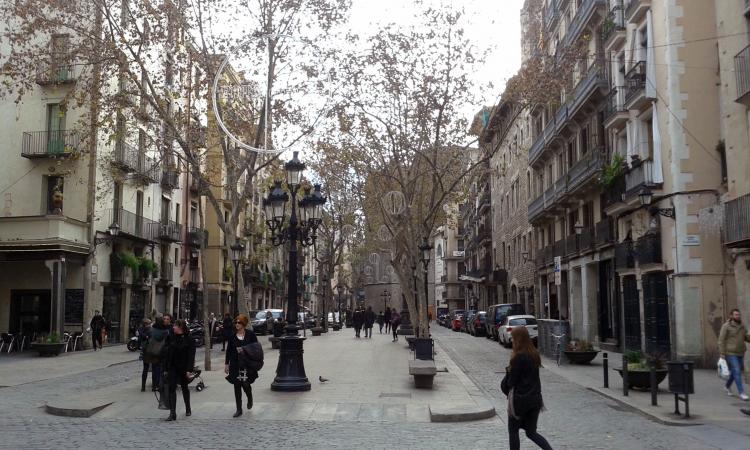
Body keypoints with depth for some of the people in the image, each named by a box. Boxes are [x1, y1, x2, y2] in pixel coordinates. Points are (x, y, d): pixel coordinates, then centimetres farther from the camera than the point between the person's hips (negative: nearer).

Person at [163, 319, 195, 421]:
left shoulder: (188, 339, -10)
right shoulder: (172, 339, 6)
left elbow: (191, 355, -12)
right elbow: (168, 353, 10)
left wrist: (189, 370, -18)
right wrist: (166, 368, 7)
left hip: (183, 368, -4)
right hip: (172, 368, 4)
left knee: (184, 388, 12)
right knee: (172, 389, -6)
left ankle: (188, 410, 31)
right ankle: (172, 413, -7)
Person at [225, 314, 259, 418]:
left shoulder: (250, 334, -3)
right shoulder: (232, 335, 4)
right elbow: (229, 350, 8)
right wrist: (226, 364, 7)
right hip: (235, 365, 3)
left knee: (245, 384, -7)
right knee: (237, 386, 4)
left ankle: (250, 399, 29)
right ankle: (239, 409, 14)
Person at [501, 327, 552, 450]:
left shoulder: (518, 357, -19)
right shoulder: (534, 354, 4)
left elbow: (511, 381, -15)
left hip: (520, 400, -7)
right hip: (535, 398, 7)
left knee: (513, 431, 11)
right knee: (531, 432, 16)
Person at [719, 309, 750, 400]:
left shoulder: (742, 326, 8)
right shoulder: (726, 326, -10)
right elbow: (721, 340, -10)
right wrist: (722, 354, -14)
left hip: (740, 353, 6)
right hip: (730, 354, -6)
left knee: (735, 371, 15)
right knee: (737, 372, -11)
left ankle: (727, 386, 37)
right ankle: (741, 392, -7)